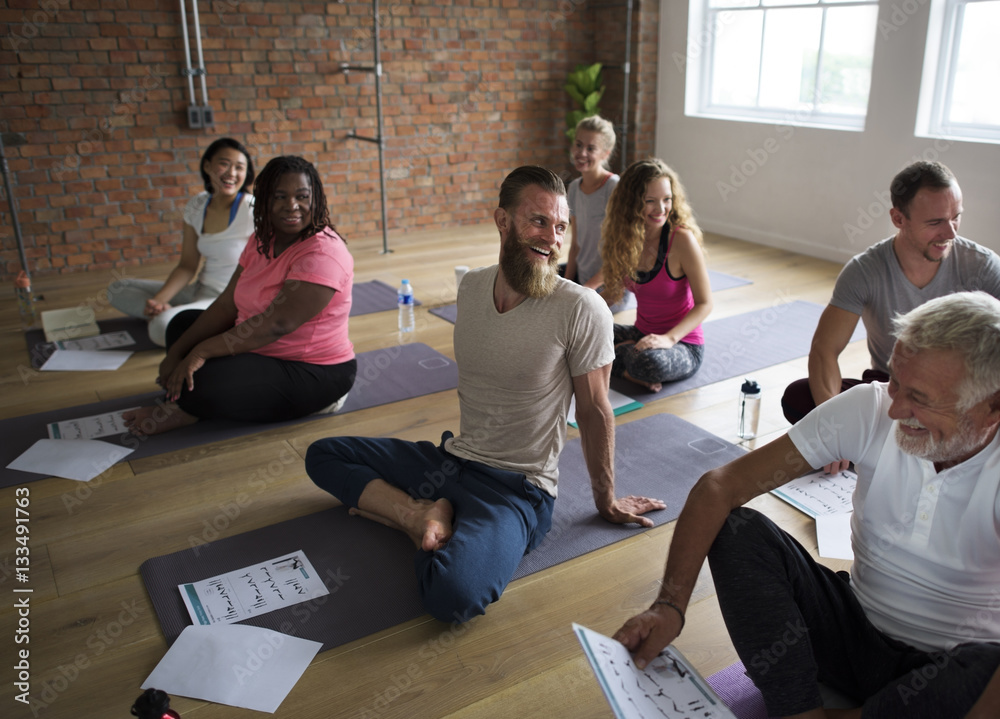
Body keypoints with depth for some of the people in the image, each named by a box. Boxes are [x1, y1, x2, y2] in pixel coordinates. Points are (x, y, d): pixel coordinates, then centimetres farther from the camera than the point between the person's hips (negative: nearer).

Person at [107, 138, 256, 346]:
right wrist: (158, 301, -9)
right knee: (118, 289, 9)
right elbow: (187, 267, 5)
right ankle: (165, 310, -11)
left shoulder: (252, 210, -15)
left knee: (162, 327, -32)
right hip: (200, 291, 8)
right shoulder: (197, 205, 4)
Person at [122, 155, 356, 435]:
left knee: (205, 383, -28)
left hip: (312, 373, -9)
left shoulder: (323, 253, -22)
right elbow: (227, 305, 3)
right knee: (183, 323, 16)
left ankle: (185, 410, 4)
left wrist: (201, 352, -26)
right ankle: (182, 396, -3)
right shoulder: (262, 241, 6)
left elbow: (277, 324, -29)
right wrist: (177, 352, -6)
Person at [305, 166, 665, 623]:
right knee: (322, 455, 5)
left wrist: (606, 500, 4)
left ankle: (427, 521, -4)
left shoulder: (581, 310, -17)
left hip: (518, 487, -7)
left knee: (453, 594, -35)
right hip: (451, 459, 7)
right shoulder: (472, 286, 2)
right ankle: (424, 514, -10)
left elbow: (593, 410, -6)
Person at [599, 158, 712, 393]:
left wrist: (669, 338, -28)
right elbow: (613, 291, 9)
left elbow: (705, 304, -15)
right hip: (642, 335, 5)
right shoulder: (625, 238, -2)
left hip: (683, 344, -5)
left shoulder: (682, 240, -18)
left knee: (651, 361, -38)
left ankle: (620, 356, -7)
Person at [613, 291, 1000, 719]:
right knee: (736, 527, -19)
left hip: (949, 668, -2)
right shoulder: (869, 408, -15)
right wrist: (670, 604, -25)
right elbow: (720, 486, -17)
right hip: (857, 631, 2)